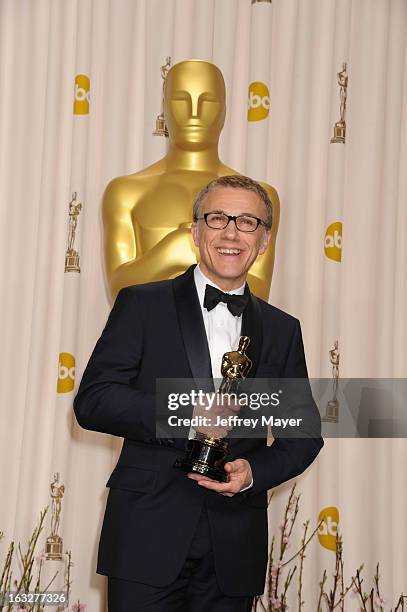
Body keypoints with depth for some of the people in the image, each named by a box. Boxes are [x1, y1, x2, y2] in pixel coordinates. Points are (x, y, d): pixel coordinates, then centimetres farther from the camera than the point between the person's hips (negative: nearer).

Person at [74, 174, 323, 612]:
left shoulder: (282, 330, 12)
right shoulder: (143, 304, 3)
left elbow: (305, 432, 14)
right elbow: (91, 400, -5)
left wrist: (255, 472, -6)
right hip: (148, 536, -3)